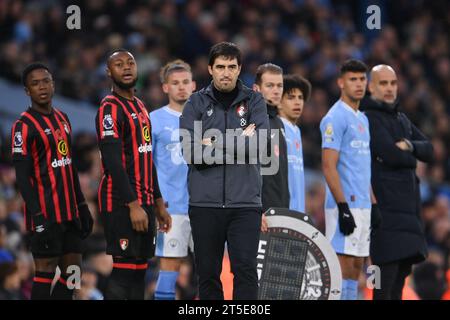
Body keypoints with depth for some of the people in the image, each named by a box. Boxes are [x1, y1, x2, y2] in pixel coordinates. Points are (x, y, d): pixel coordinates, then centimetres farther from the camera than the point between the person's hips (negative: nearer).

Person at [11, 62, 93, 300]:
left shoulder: (62, 118, 15)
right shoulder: (25, 126, -10)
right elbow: (22, 176, -14)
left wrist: (81, 206, 18)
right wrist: (38, 216, -21)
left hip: (69, 211, 8)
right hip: (46, 215, -8)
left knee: (72, 270, 7)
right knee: (45, 271, -7)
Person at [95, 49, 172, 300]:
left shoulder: (140, 107, 19)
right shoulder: (111, 108, -10)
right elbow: (113, 161, -18)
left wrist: (158, 204, 20)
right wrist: (133, 205, -22)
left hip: (144, 202, 9)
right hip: (122, 204, -9)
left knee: (139, 270, 8)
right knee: (124, 269, -12)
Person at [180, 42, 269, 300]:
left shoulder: (254, 101, 6)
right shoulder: (197, 102, 6)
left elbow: (258, 145, -10)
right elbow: (189, 150, -7)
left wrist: (215, 144, -9)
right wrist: (239, 143, -9)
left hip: (245, 202, -1)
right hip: (205, 202, 1)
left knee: (245, 270, -5)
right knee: (208, 273, 7)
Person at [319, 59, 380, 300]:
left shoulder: (362, 119, 18)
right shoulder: (336, 118, -10)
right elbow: (329, 167, -16)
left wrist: (373, 204, 17)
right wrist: (343, 207, -21)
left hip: (363, 205, 9)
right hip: (346, 205, -9)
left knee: (356, 266, 9)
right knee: (343, 263, -10)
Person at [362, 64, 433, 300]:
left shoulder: (401, 119, 21)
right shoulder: (370, 118, -7)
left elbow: (428, 150, 11)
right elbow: (391, 155, -19)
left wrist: (410, 146, -11)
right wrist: (412, 158, 2)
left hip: (408, 206, 9)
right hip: (385, 207, -9)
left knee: (402, 271, 11)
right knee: (386, 281, -14)